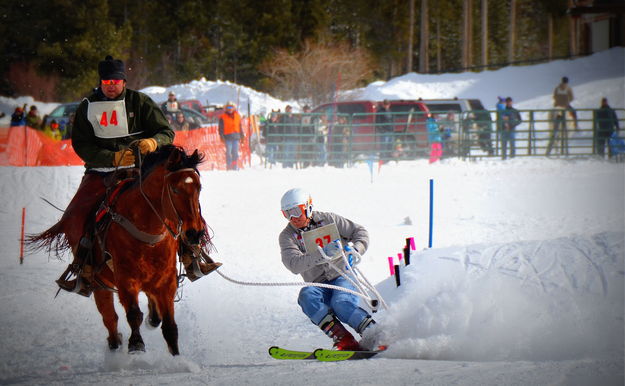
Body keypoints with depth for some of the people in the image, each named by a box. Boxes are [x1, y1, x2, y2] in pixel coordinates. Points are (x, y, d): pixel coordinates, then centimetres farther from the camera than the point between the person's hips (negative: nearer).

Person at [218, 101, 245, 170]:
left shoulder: (237, 116, 13)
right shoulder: (223, 117, 3)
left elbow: (240, 127, 18)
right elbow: (221, 128, 0)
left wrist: (242, 136, 16)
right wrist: (222, 136, -10)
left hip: (236, 137, 3)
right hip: (228, 137, -3)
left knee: (235, 153, 2)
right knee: (228, 152, -7)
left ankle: (235, 166, 7)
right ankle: (229, 167, -4)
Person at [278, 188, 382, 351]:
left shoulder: (327, 220, 3)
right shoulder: (287, 236, 1)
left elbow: (359, 232, 9)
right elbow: (294, 264, -17)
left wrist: (356, 250, -13)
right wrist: (321, 255, -31)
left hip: (343, 277, -2)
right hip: (319, 285, 2)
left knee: (340, 304, -34)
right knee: (306, 296, -33)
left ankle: (376, 335, -34)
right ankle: (344, 340, -40)